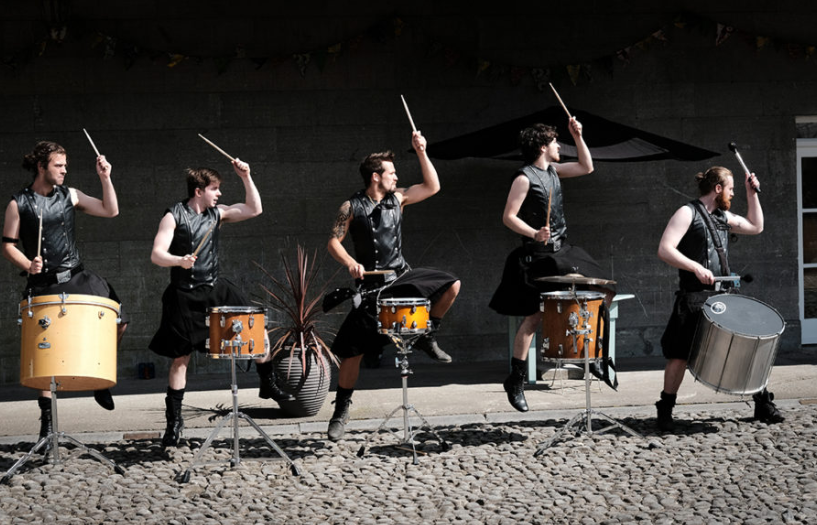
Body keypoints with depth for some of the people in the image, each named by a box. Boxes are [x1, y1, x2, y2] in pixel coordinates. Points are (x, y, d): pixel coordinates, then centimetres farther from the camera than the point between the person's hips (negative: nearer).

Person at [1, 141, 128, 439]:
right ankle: (47, 414, 12)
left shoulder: (69, 196, 9)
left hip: (76, 278, 3)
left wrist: (105, 178, -4)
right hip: (43, 286, -3)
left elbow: (110, 211, 5)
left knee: (117, 322, -13)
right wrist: (27, 265, -16)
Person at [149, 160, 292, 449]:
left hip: (217, 289, 5)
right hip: (186, 296, -5)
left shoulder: (217, 213, 7)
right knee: (180, 358, 0)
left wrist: (246, 177, -2)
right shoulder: (174, 216, -9)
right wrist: (179, 260, -35)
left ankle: (268, 385, 24)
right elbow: (156, 255, -16)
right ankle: (174, 421, 9)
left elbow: (254, 209, 7)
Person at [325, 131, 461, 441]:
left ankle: (426, 338, 6)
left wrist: (421, 152, -2)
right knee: (352, 351, -8)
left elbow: (432, 187, 4)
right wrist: (350, 263, -23)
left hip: (402, 275, 4)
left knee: (451, 286, -16)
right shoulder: (352, 207, -6)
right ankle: (342, 409, 7)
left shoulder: (397, 198, 5)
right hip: (371, 285, -4)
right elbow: (333, 242, -5)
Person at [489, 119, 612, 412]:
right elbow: (508, 217, -15)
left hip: (563, 252, 8)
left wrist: (578, 137, 10)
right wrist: (534, 234, -29)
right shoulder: (524, 177, -12)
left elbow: (586, 167, 20)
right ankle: (515, 382, -2)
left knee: (604, 294, 6)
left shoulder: (553, 170, 12)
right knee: (534, 317, -8)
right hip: (538, 257, -8)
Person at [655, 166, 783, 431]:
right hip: (694, 299, -7)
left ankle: (763, 404, 13)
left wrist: (752, 194, 20)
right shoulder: (688, 213, -6)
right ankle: (665, 412, 7)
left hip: (724, 296, 7)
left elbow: (756, 227, 28)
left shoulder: (723, 217, 17)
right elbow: (665, 250, -15)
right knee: (679, 355, -3)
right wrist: (696, 267, -25)